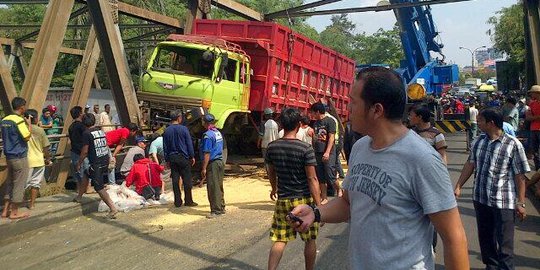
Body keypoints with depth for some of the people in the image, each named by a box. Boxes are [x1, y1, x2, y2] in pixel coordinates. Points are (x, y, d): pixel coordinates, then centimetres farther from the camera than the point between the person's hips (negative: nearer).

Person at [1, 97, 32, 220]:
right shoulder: (19, 120, -17)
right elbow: (27, 137, -19)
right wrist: (29, 124, -7)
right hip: (19, 157, -8)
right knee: (19, 184, 0)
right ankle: (14, 213, 7)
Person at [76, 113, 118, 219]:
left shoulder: (86, 133, -11)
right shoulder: (101, 131, 9)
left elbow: (85, 151, -11)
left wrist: (79, 163, 1)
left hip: (96, 163, -8)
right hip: (105, 161, 8)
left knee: (99, 188, -5)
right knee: (86, 174, 29)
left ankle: (113, 208, -13)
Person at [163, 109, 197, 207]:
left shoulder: (166, 131, 5)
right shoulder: (183, 129, -8)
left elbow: (165, 147, 9)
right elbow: (189, 143, -6)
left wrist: (167, 160, 16)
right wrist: (192, 156, 3)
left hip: (172, 158, 4)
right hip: (183, 157, -4)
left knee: (175, 180, 7)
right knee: (187, 179, 4)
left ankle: (178, 201, 11)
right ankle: (188, 201, 8)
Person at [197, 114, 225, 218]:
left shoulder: (208, 135, -15)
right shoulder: (218, 133, 12)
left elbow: (207, 153, -18)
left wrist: (204, 168, -16)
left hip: (213, 163, -9)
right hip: (220, 161, 9)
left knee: (213, 188, -3)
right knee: (219, 187, 16)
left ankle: (216, 211, 1)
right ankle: (221, 208, 24)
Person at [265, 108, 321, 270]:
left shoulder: (272, 147, -2)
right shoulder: (305, 148, -16)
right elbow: (312, 179, -16)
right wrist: (319, 205, -11)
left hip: (283, 200, 4)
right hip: (304, 200, -3)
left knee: (279, 239, 11)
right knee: (310, 240, 15)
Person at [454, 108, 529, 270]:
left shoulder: (513, 145, -13)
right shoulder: (480, 141, 3)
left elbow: (520, 176, -11)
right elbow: (470, 164, 10)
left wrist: (520, 203, -10)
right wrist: (458, 187, 6)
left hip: (503, 202, -6)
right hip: (480, 199, 6)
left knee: (504, 243, 4)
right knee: (485, 238, 19)